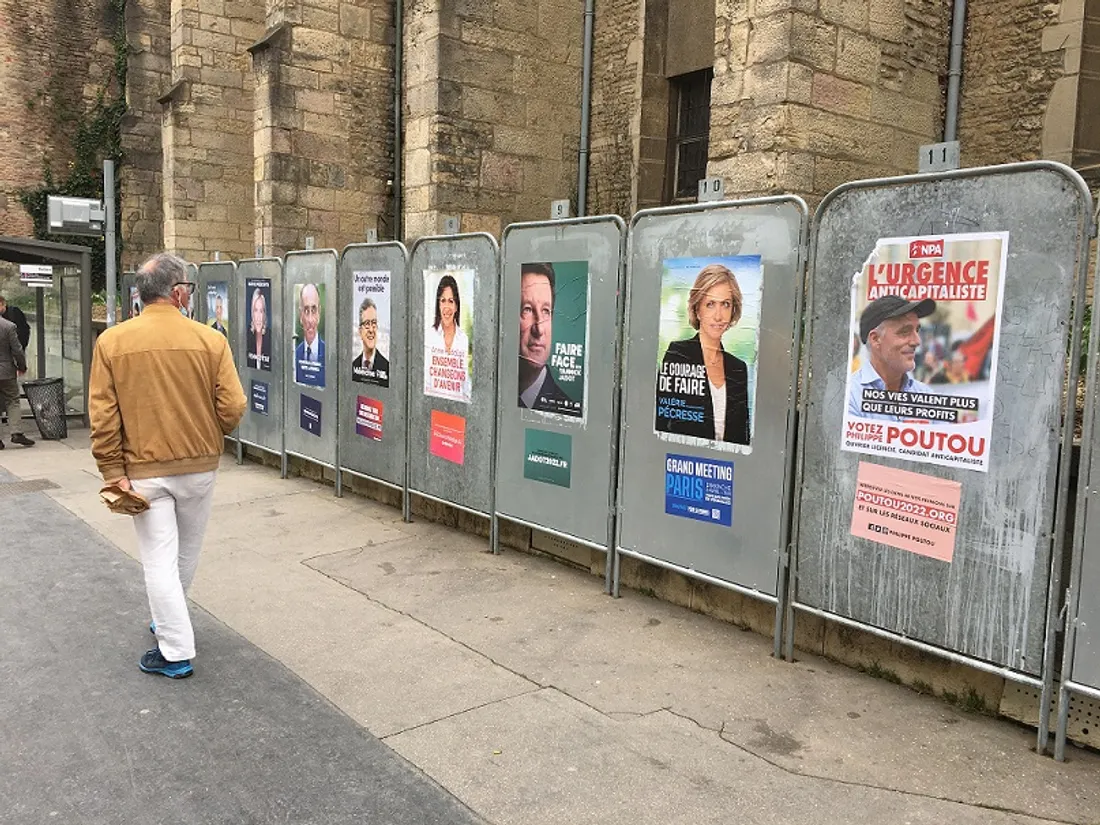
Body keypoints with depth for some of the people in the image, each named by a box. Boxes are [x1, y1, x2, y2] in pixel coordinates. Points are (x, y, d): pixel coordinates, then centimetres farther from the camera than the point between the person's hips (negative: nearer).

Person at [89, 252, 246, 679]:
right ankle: (169, 623, 40)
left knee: (160, 561, 6)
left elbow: (102, 416, -9)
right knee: (186, 553, 20)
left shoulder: (112, 342, -8)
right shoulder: (210, 340, -10)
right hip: (199, 467, 1)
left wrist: (114, 472, -2)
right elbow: (232, 408, -11)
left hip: (144, 470, -1)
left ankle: (175, 652, 11)